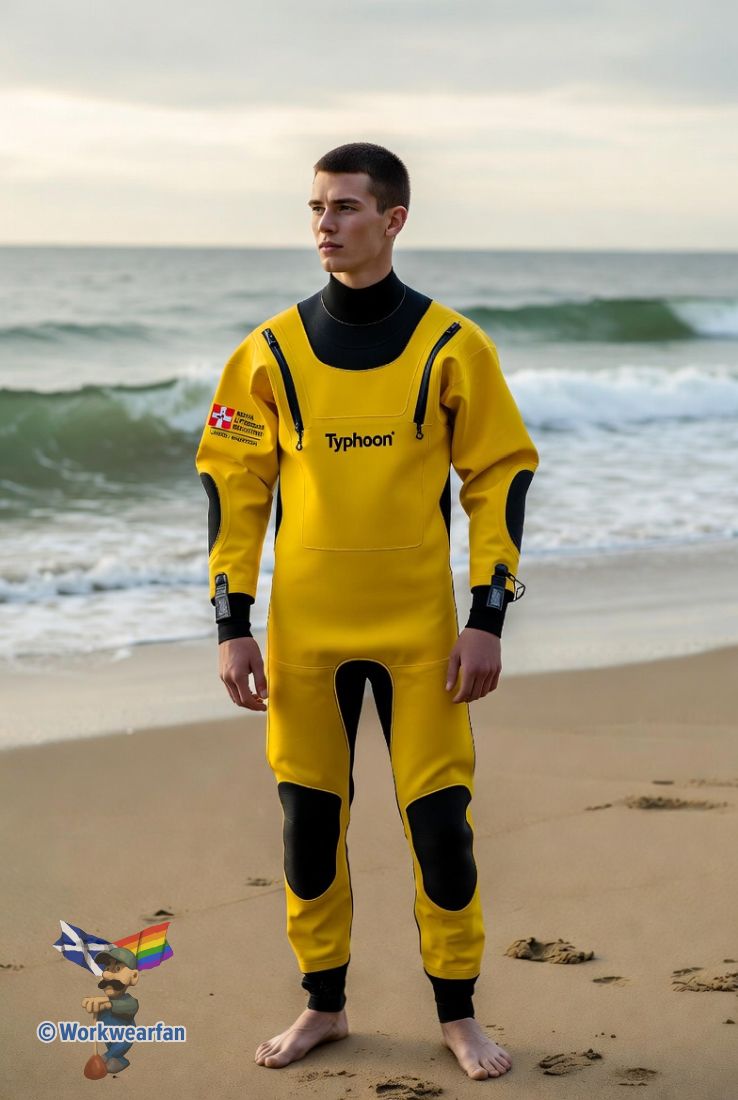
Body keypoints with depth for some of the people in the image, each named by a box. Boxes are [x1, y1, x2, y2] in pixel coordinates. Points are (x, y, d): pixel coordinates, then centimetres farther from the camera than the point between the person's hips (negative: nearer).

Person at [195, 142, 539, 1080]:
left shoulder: (452, 346, -3)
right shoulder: (273, 350, 1)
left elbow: (500, 477, 0)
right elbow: (233, 485, 4)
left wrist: (487, 619, -6)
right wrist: (232, 626, -1)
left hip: (420, 629, -1)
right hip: (305, 629, 2)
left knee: (439, 818, 1)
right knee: (309, 816, 8)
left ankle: (457, 1015, 18)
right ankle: (323, 1005, 25)